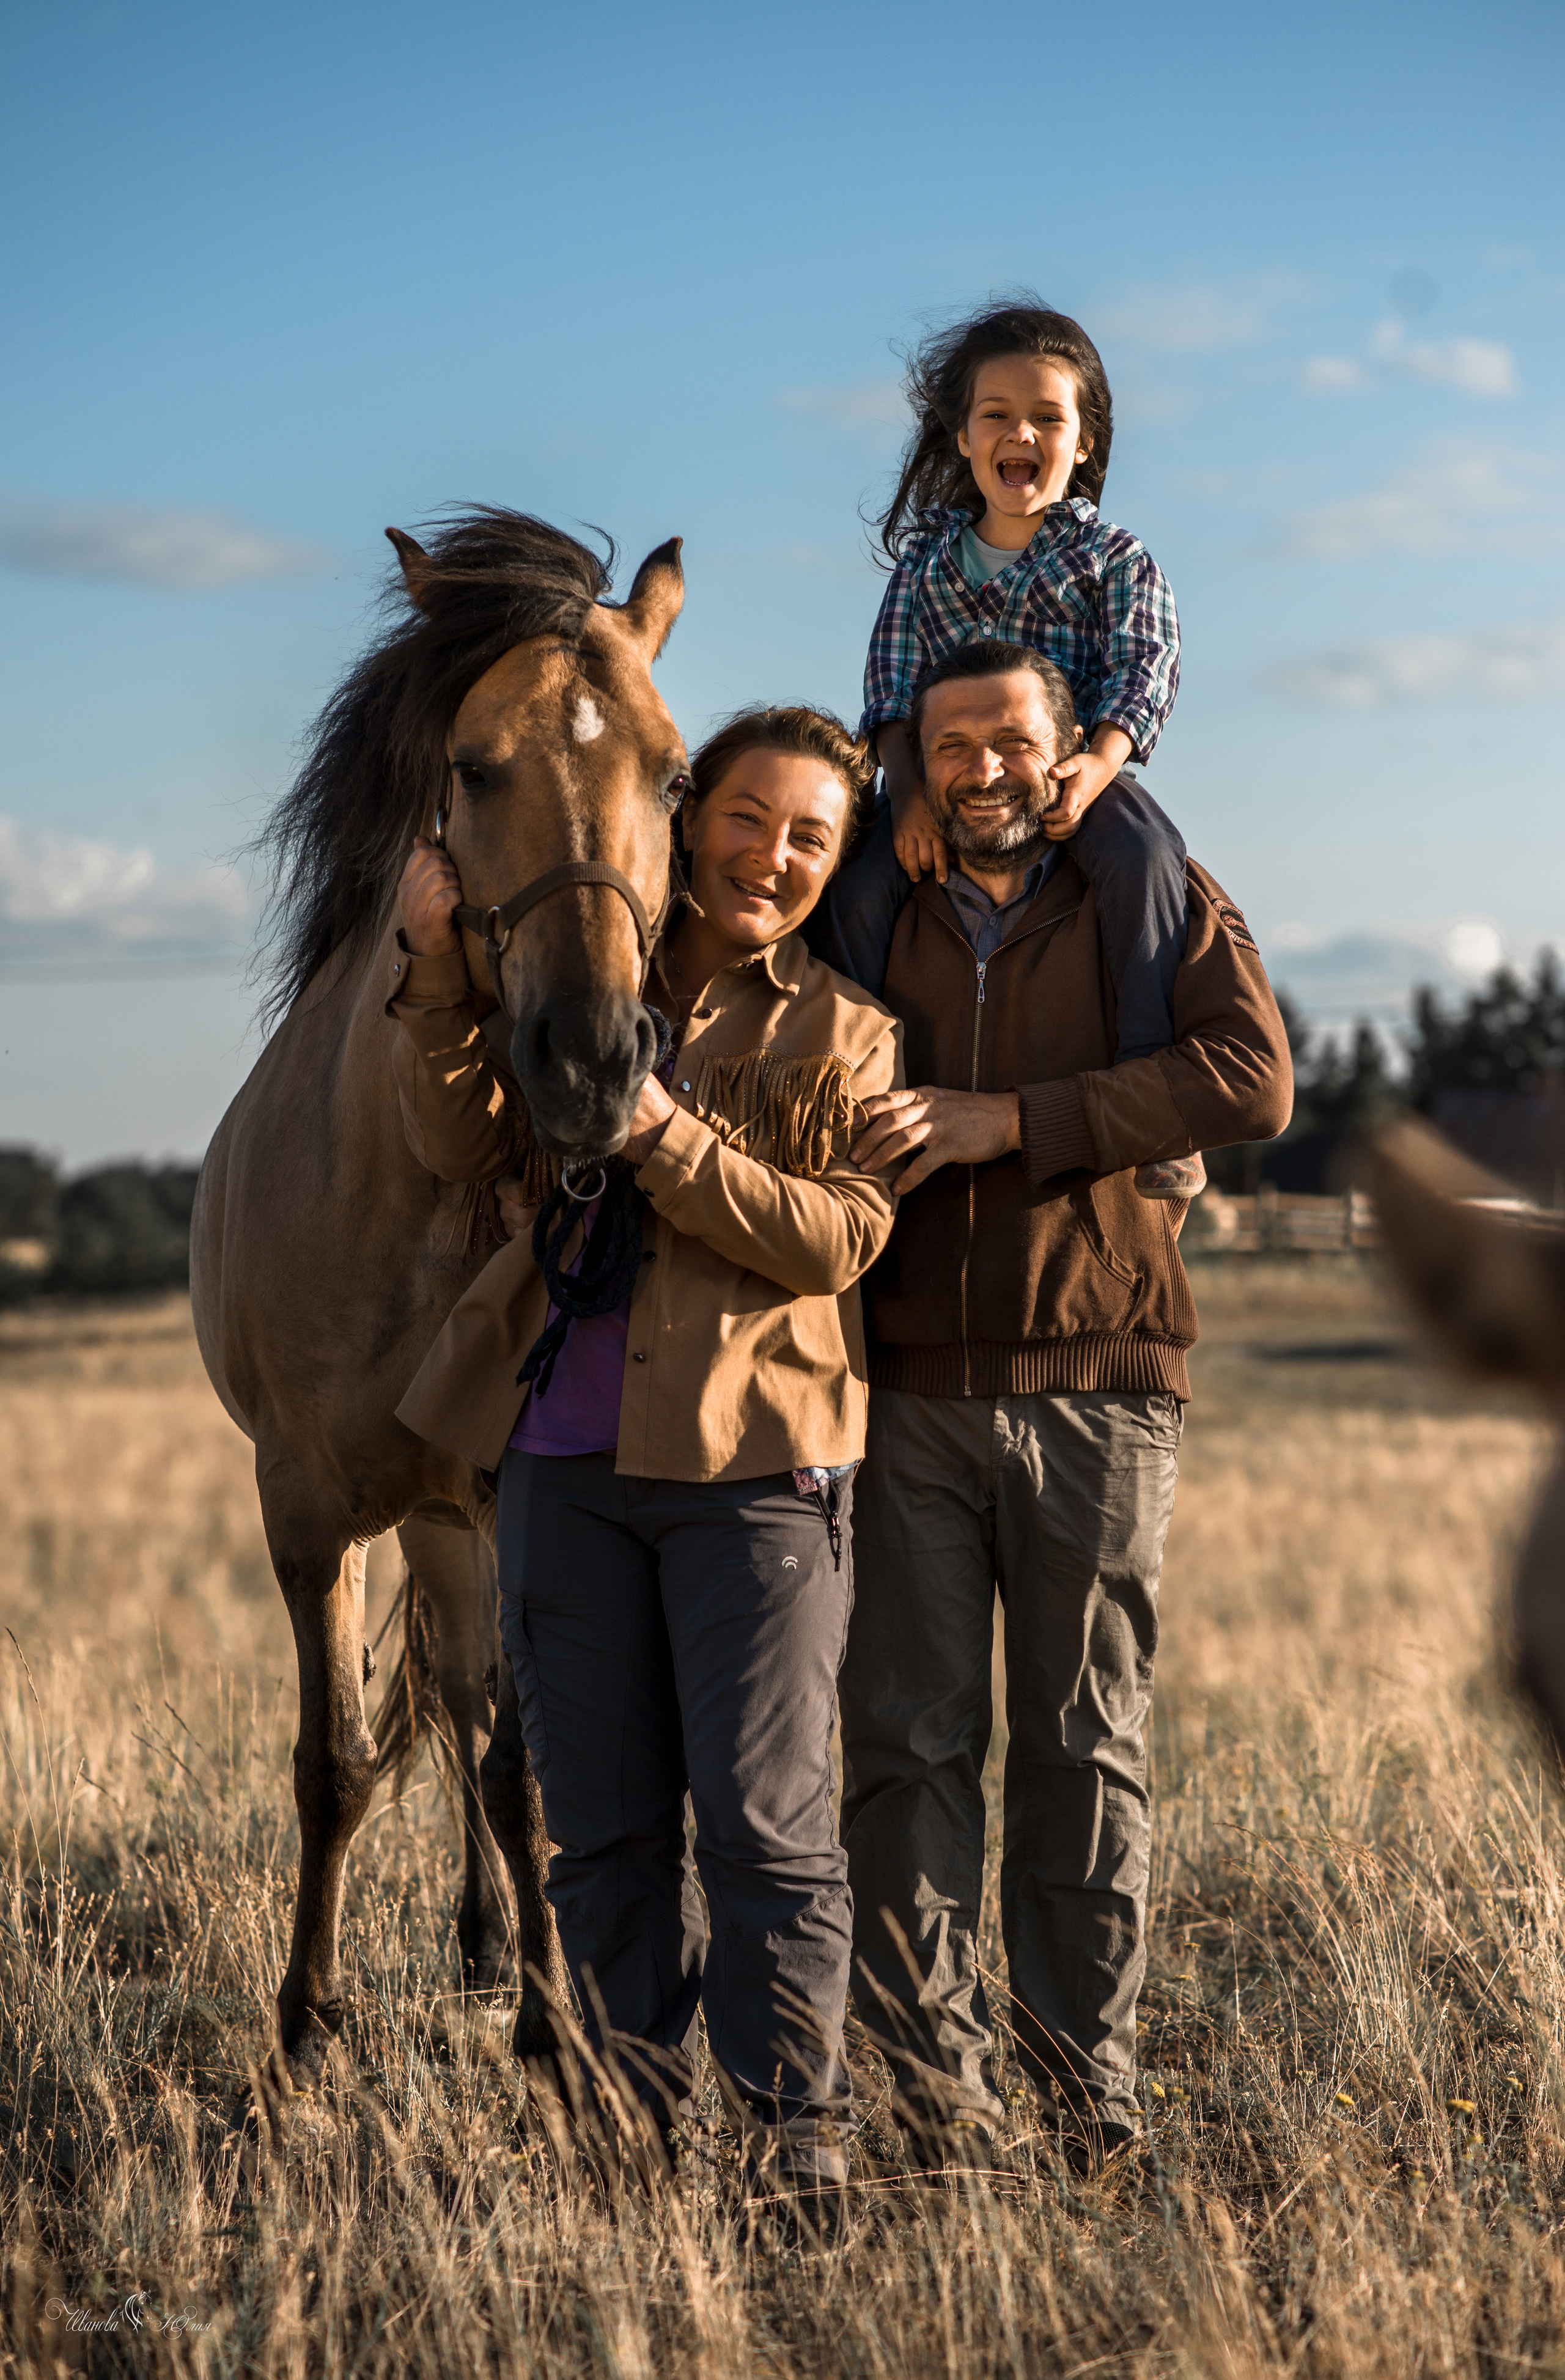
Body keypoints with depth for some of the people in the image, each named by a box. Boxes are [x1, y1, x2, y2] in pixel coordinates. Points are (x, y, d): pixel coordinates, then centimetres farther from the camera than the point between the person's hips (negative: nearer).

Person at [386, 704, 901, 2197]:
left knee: (765, 1820, -5)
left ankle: (798, 2131, 3)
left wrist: (662, 1135, -18)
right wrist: (438, 968, -10)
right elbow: (463, 1151, 1)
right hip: (564, 1457, 3)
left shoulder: (846, 1034, 5)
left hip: (754, 1460, -3)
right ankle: (636, 2115, 17)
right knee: (602, 1822, 8)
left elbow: (838, 1237, -9)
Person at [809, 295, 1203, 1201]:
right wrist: (907, 786, -16)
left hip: (1077, 769, -2)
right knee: (857, 884, -22)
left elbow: (1144, 670, -8)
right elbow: (895, 682, 4)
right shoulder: (929, 560, 12)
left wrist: (1100, 763, -29)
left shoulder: (1112, 557, 5)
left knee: (1143, 855, -33)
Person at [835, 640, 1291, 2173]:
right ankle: (938, 2095, 3)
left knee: (1084, 1750, 3)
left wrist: (1011, 1120, -17)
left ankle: (1089, 2099, 10)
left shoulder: (1158, 901, 6)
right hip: (908, 1397, 2)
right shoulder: (872, 926, 13)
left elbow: (1253, 1079, -11)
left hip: (1097, 1384, -2)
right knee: (908, 1744, -2)